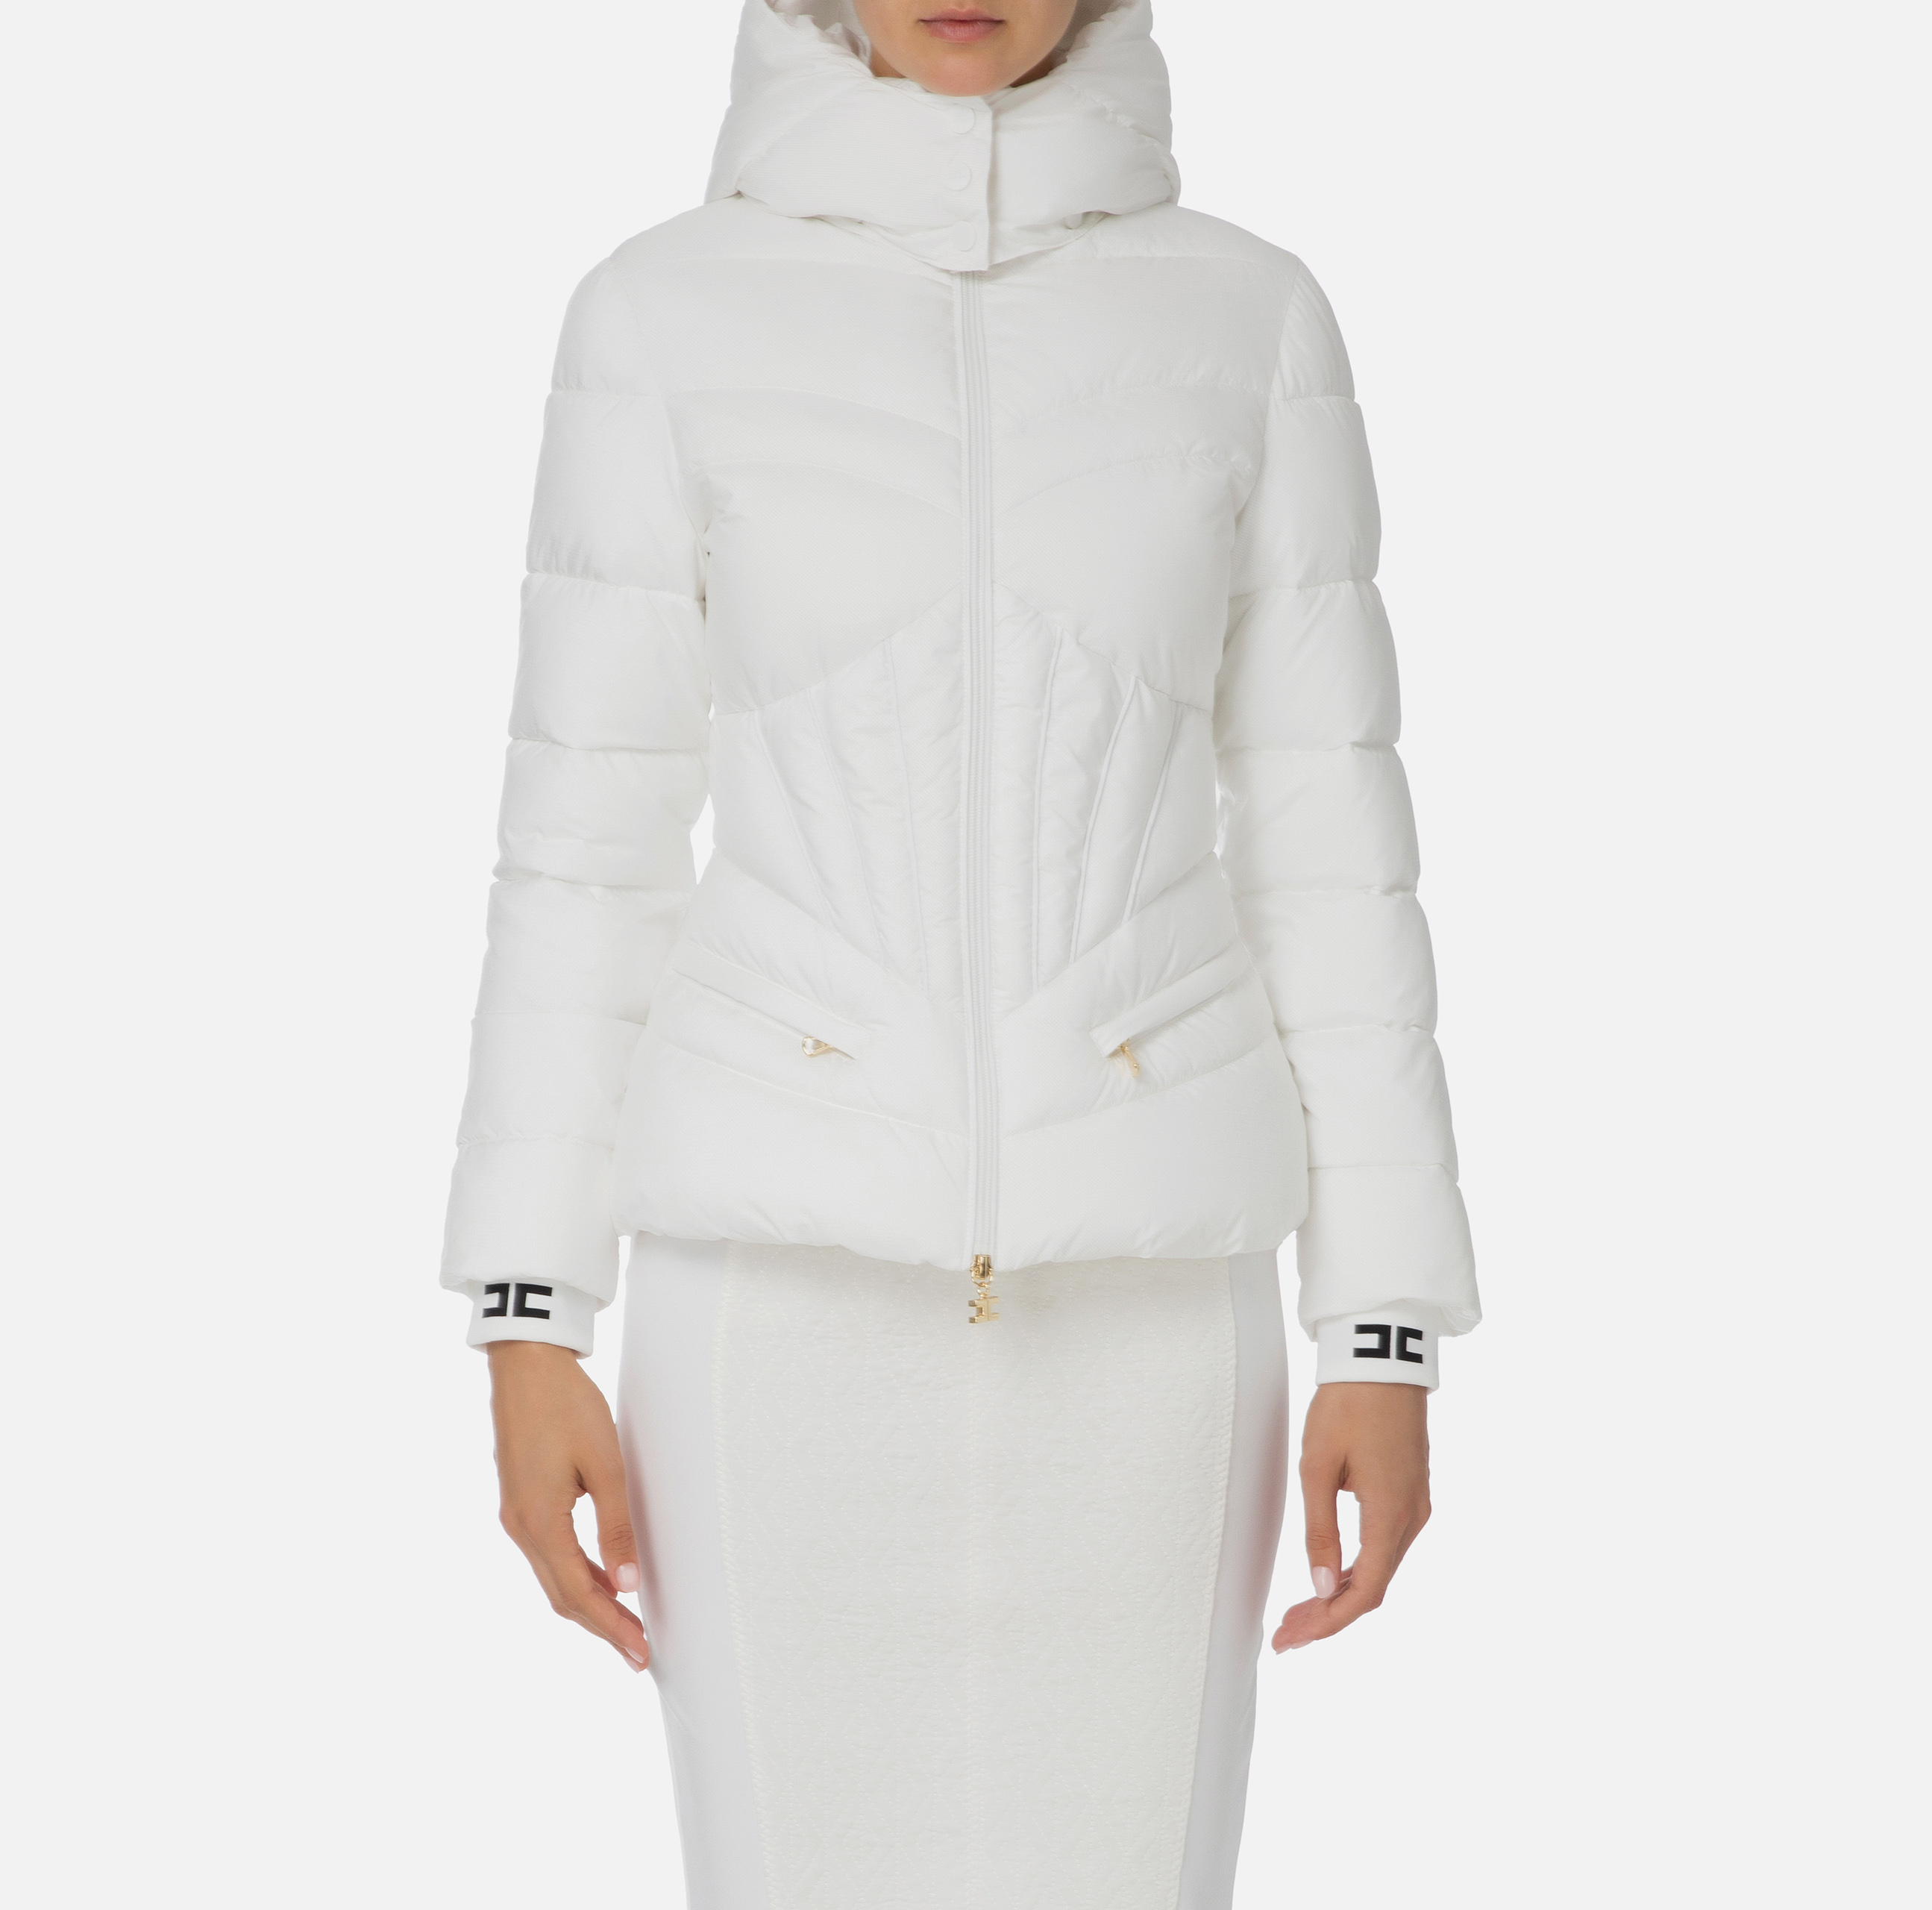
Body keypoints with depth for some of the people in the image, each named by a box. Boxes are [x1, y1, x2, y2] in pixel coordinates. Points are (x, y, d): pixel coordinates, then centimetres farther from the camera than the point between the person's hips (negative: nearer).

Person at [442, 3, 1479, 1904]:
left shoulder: (1251, 319, 3)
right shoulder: (665, 315, 1)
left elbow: (1323, 836, 3)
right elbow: (589, 830, 1)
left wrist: (1389, 1337, 0)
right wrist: (524, 1328, -1)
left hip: (1130, 1267, 1)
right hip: (794, 1259, -1)